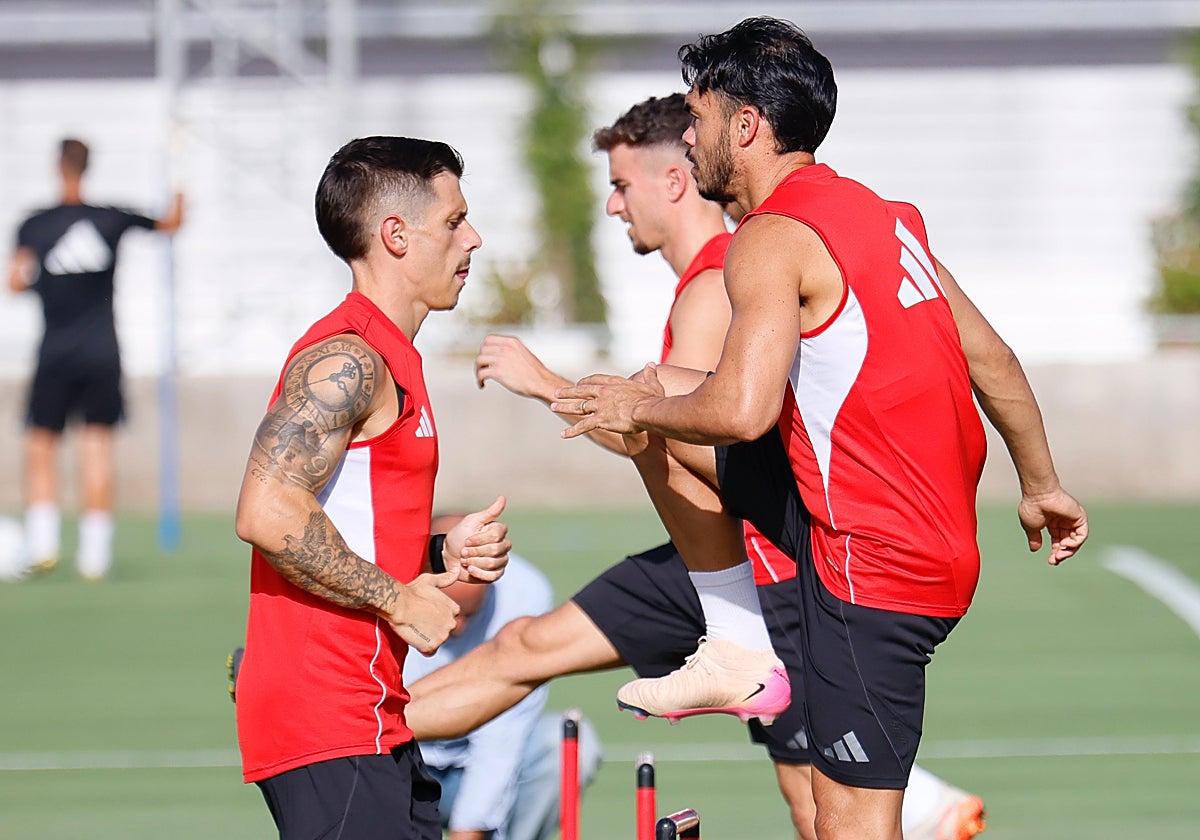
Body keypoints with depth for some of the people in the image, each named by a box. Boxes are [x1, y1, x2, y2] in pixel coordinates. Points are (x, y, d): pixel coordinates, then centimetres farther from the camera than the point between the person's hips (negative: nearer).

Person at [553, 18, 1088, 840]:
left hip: (876, 571, -9)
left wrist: (641, 409, -9)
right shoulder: (882, 214, 12)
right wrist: (1041, 485, 28)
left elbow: (743, 410, -28)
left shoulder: (773, 239, -16)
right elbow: (992, 358, 17)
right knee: (661, 408, 18)